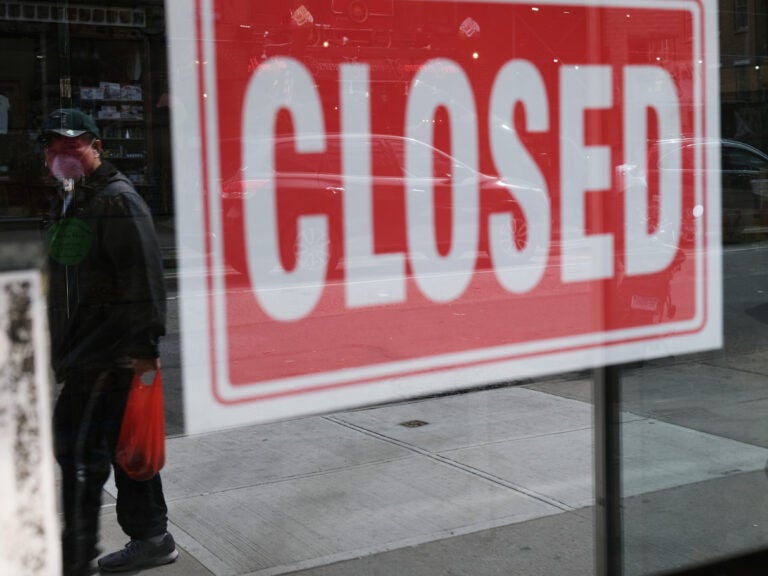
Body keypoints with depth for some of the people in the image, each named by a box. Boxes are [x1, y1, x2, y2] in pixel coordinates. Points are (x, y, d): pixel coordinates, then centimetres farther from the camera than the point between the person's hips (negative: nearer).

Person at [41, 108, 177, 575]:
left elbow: (145, 275, -19)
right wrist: (62, 347, 25)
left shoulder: (117, 199, -12)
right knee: (121, 444, 14)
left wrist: (145, 343, -23)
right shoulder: (68, 200, 19)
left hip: (109, 347, -10)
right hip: (83, 349, 10)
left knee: (77, 446, -10)